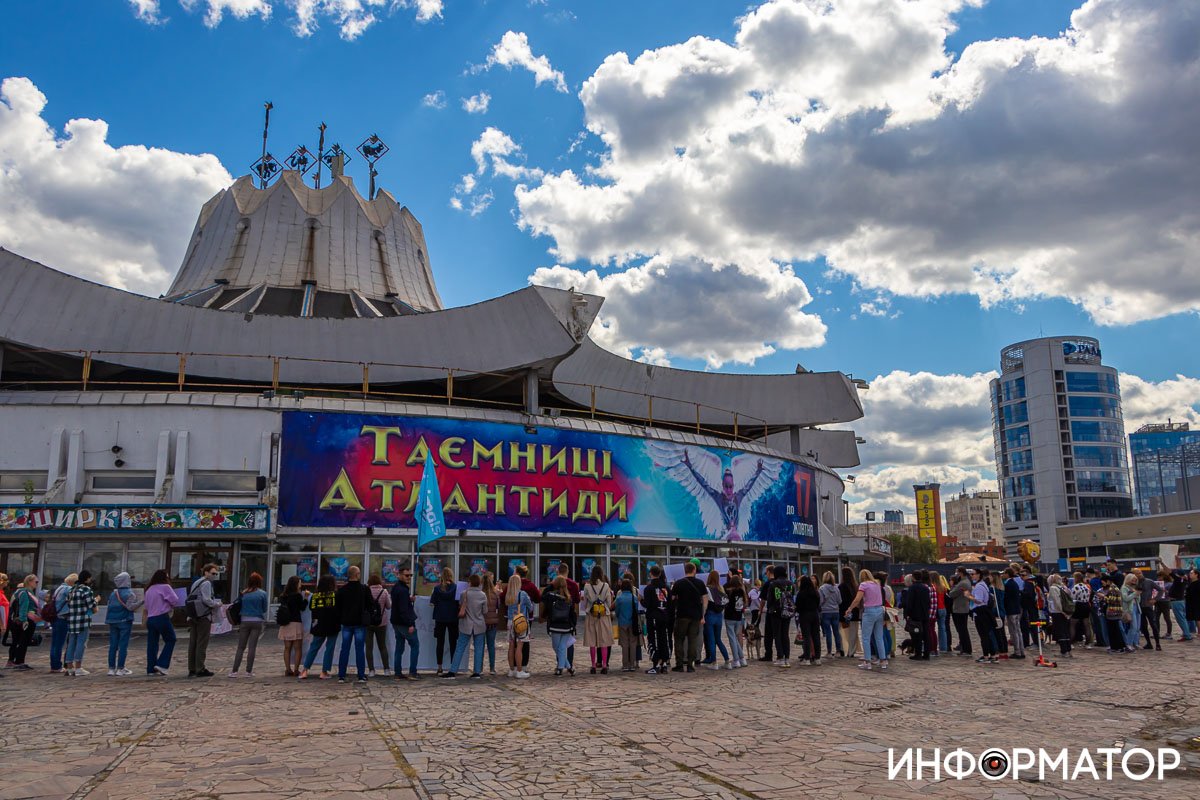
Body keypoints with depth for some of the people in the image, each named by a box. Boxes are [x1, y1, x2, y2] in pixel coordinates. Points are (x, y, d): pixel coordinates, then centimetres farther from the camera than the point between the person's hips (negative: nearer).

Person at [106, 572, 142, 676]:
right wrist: (141, 602, -15)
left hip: (113, 621, 6)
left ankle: (111, 668, 10)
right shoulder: (129, 593, -9)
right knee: (123, 645, -3)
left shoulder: (112, 594, 11)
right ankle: (120, 668, -4)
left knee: (113, 645, 8)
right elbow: (130, 606, -17)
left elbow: (109, 606, 15)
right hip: (124, 621, -6)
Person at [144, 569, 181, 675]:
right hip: (162, 618, -7)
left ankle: (151, 669, 11)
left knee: (152, 643, 9)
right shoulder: (165, 587, -7)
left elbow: (147, 606, 20)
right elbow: (175, 601, -8)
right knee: (170, 640, 4)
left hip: (150, 618, 7)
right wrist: (172, 606, 12)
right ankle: (161, 665, -5)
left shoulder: (149, 589, 14)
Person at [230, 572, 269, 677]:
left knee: (241, 648, 7)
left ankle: (234, 671, 2)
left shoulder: (243, 593, 2)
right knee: (252, 647, 3)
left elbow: (239, 607, 6)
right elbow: (264, 609, 3)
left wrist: (238, 622, 15)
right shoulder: (262, 593, -4)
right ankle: (249, 671, 3)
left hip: (244, 622, 1)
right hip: (257, 622, -1)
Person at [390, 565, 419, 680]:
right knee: (415, 646, -1)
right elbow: (403, 609, -23)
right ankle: (412, 672, -3)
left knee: (399, 648, 12)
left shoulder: (395, 587, 12)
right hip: (404, 623, -9)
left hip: (396, 623, 9)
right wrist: (410, 624, -21)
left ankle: (398, 673, 13)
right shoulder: (403, 590, -18)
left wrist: (409, 599, 9)